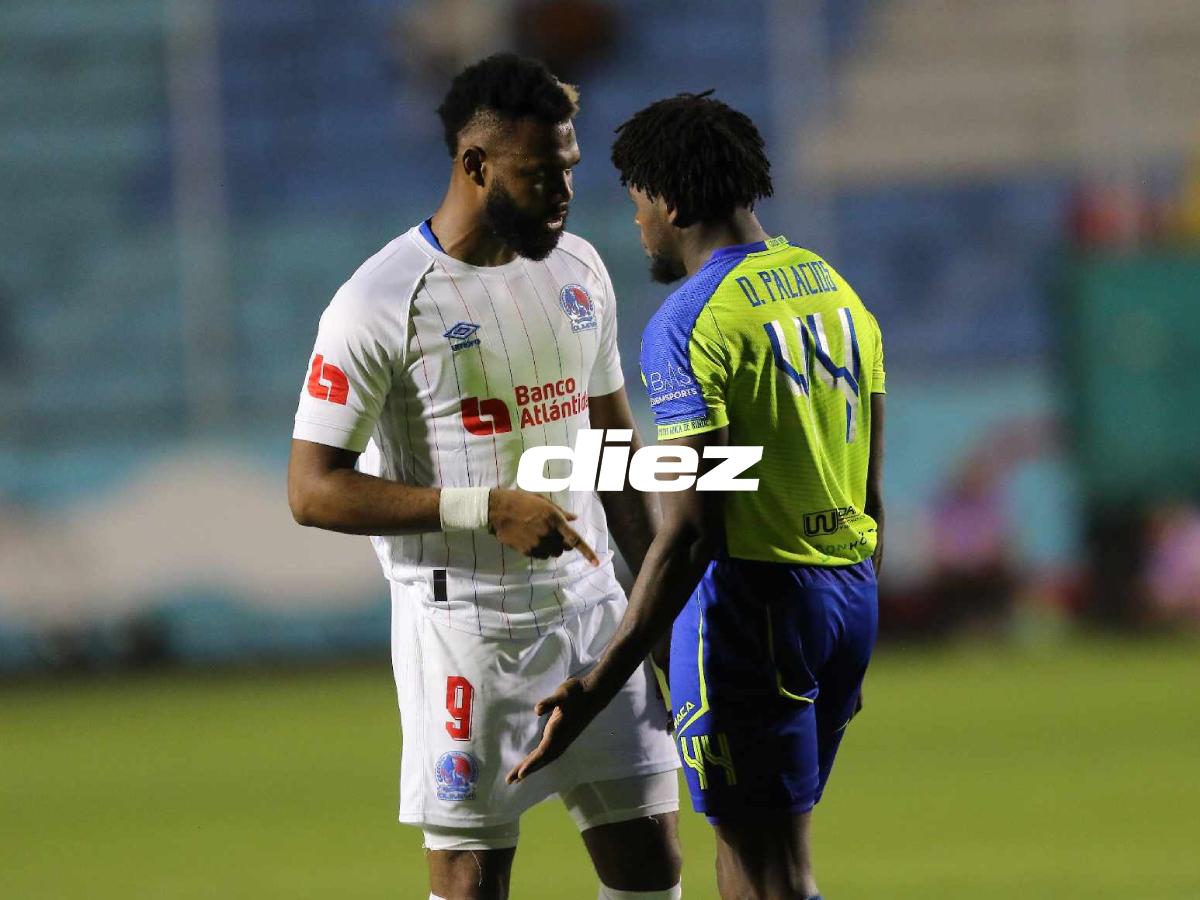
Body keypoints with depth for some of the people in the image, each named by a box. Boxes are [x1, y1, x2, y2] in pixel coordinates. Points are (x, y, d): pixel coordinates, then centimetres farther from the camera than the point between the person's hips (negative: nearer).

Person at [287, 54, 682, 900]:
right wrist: (486, 508, -22)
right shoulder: (381, 304, -13)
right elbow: (313, 489, -14)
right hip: (463, 621, -6)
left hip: (590, 604, 6)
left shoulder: (578, 269, 8)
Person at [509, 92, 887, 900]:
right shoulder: (835, 290, 10)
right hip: (849, 590, 8)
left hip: (750, 597, -8)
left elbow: (688, 534, -21)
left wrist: (598, 688, -23)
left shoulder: (688, 324, -15)